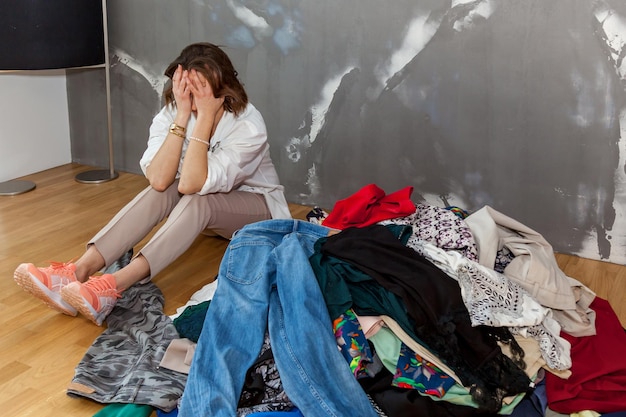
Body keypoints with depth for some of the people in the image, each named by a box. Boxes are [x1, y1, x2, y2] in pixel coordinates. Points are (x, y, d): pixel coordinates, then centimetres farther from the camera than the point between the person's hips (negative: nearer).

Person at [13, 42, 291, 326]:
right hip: (205, 207, 4)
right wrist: (182, 115, -33)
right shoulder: (171, 113, -16)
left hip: (257, 206, -4)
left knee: (197, 201, -34)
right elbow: (158, 179, -31)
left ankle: (113, 286, -46)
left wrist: (205, 117, -39)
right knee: (160, 193, -27)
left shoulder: (248, 123, -28)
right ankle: (80, 271, -38)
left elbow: (191, 184, -37)